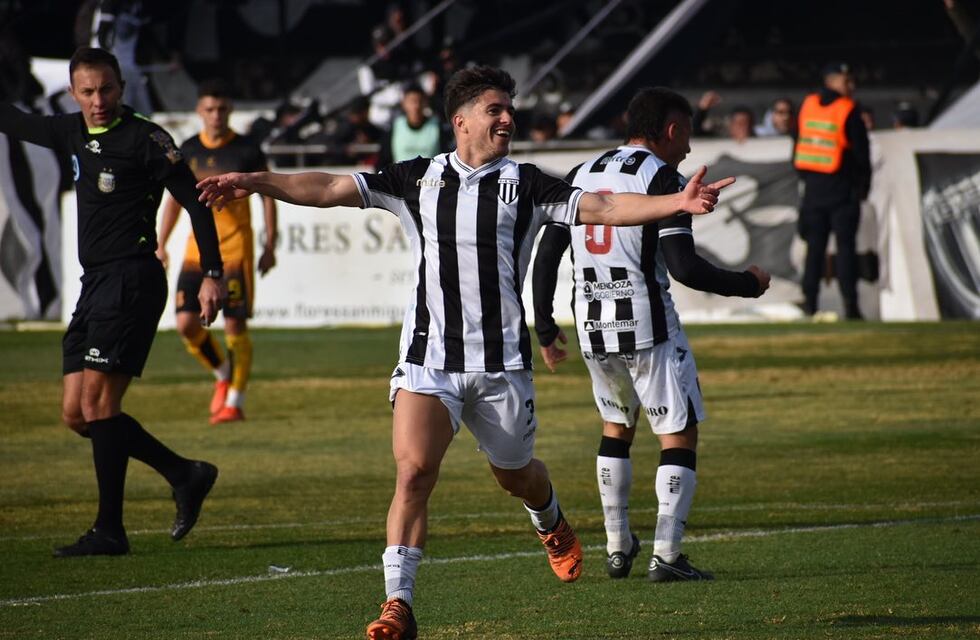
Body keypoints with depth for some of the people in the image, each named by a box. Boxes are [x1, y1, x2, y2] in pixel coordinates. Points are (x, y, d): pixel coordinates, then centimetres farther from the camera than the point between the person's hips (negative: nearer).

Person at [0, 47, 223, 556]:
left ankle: (109, 531, -10)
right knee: (76, 413, 5)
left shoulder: (145, 138, -7)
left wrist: (212, 274, -14)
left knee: (97, 402, -14)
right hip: (95, 284, 9)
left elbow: (194, 200, -9)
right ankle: (186, 476, 13)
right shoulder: (74, 134, 14)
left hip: (132, 281, -9)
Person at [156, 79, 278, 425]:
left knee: (235, 325, -5)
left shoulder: (247, 150, -3)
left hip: (236, 247, -3)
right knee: (187, 323, -7)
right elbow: (174, 199, 15)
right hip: (198, 248, 3)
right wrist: (160, 245, 10)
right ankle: (223, 374, 19)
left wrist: (270, 245, -2)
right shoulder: (188, 151, 6)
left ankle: (235, 401, 3)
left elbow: (267, 195, 3)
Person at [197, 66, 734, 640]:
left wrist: (677, 202, -17)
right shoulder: (419, 179, 6)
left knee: (515, 475, 16)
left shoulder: (525, 184, 3)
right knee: (414, 471, -18)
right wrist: (257, 182, -3)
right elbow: (331, 189, 6)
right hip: (429, 360, -1)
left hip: (502, 361, 1)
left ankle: (552, 524, 54)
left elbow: (602, 208, -4)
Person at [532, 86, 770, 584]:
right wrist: (747, 283, -1)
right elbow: (683, 267, -15)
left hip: (592, 328, 6)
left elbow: (546, 256, 12)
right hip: (648, 327, -6)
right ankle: (666, 554, -6)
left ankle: (617, 547, 23)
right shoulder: (660, 178, -8)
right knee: (680, 435, 2)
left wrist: (545, 329, 21)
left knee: (616, 426, 25)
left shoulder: (581, 175, 12)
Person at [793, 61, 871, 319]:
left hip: (814, 188, 4)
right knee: (845, 246, -2)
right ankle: (850, 303, -7)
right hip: (843, 190, -4)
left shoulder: (807, 105, 6)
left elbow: (798, 145, 12)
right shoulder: (849, 112, -10)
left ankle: (809, 301, 5)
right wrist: (862, 186, 3)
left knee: (815, 246, 8)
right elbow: (861, 152, -8)